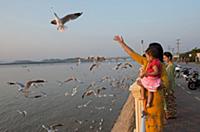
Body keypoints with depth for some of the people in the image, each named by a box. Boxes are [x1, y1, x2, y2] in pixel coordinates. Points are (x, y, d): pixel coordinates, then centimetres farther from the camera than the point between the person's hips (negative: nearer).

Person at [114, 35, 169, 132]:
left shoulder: (160, 66, -13)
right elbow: (133, 55, 9)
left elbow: (166, 84, -15)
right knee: (149, 119, 16)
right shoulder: (146, 62, 4)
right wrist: (122, 43, 10)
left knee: (155, 120, 3)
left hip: (155, 97, -6)